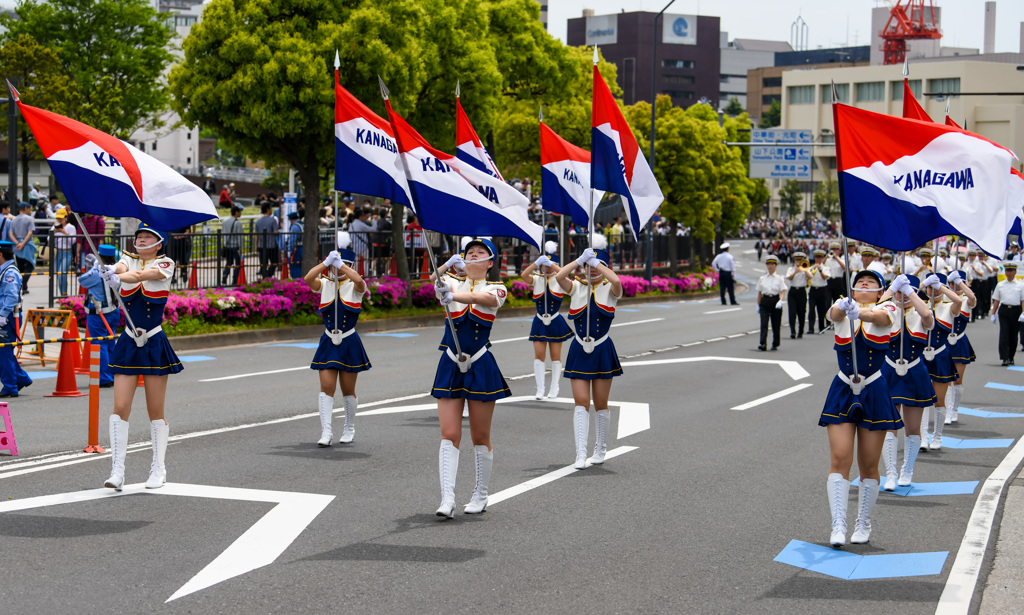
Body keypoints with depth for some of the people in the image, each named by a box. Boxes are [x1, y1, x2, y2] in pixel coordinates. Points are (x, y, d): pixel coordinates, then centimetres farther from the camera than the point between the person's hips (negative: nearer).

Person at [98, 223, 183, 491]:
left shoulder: (165, 264, -3)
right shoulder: (128, 260, 6)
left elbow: (142, 274, -23)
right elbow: (122, 268, -18)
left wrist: (116, 276, -42)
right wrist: (111, 270, -42)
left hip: (154, 344, -2)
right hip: (128, 342, 2)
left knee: (156, 411, 4)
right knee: (120, 407, -6)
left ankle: (158, 468, 17)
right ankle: (117, 471, -5)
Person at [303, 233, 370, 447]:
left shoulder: (354, 286, -1)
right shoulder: (325, 284, 5)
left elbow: (359, 280, -26)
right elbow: (308, 278, -16)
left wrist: (339, 262, -20)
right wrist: (327, 262, -18)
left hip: (349, 343, -1)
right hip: (328, 341, 1)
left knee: (348, 389, 7)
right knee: (326, 387, -7)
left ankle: (349, 429, 24)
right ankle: (326, 431, -8)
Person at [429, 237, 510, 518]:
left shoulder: (496, 290, 2)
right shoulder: (453, 283, 9)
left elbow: (479, 298, -22)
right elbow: (433, 280, -14)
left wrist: (453, 296, -40)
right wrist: (447, 265, -34)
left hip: (481, 367, -1)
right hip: (450, 366, 1)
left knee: (480, 437, 6)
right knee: (449, 435, -5)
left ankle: (481, 495, 20)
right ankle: (447, 498, -9)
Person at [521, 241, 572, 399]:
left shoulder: (559, 280, -1)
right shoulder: (536, 279, 2)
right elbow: (524, 275, -18)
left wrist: (552, 265, -30)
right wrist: (537, 262, -29)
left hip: (555, 322, -1)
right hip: (540, 322, 1)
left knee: (555, 355, 5)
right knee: (539, 355, -3)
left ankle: (554, 388, 16)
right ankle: (540, 389, 2)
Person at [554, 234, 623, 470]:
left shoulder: (609, 289, 0)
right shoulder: (577, 287, 5)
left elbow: (616, 281, -24)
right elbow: (559, 276, -14)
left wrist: (595, 262, -17)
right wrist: (581, 259, -13)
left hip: (602, 351, -1)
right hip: (579, 351, 1)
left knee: (600, 404, 7)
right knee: (581, 402, -7)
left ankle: (600, 449, 24)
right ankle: (580, 454, -11)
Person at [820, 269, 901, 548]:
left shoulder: (885, 309, 0)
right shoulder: (843, 308, 3)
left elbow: (877, 316, -24)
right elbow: (834, 313, -22)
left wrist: (859, 312, -48)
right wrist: (843, 307, -47)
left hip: (874, 394, 0)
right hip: (842, 391, 0)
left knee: (869, 465, 5)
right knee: (839, 459, -10)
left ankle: (864, 524, 20)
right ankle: (838, 525, -11)